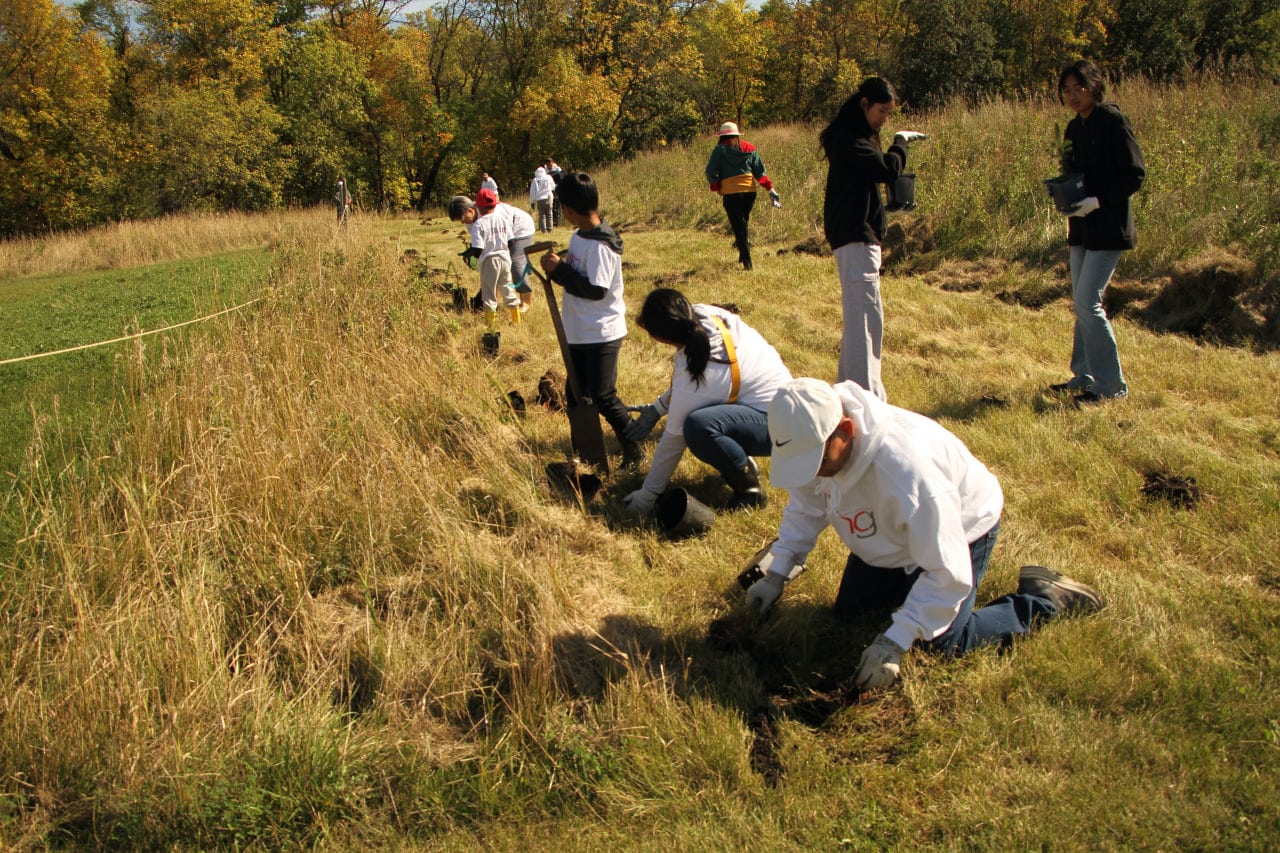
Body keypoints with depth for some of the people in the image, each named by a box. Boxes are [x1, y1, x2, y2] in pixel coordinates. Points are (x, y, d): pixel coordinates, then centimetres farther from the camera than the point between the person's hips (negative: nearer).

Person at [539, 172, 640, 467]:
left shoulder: (599, 246, -22)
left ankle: (634, 452, 9)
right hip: (578, 334, 10)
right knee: (575, 395, 15)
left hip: (602, 335, -10)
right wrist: (557, 267, 0)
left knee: (603, 397, -5)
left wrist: (560, 270, -23)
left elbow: (596, 290, -26)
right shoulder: (579, 236, 6)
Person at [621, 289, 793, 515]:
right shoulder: (705, 314, -11)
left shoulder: (696, 377, -30)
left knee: (698, 427, -34)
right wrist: (657, 408, 9)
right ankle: (741, 462, 17)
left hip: (775, 427, -10)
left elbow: (674, 438, -20)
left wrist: (647, 495, -10)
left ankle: (748, 487, -11)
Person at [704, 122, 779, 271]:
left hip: (731, 193, -4)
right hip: (750, 191, 4)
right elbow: (760, 171, 7)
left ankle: (747, 263, -9)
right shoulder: (749, 148, 11)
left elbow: (711, 172, -4)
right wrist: (771, 190, 6)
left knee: (739, 227, -2)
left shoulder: (720, 150, 0)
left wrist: (717, 189, 7)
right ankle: (743, 255, 24)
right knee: (744, 221, 24)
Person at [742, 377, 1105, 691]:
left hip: (960, 527, -7)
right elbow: (805, 507, -4)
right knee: (848, 611, 11)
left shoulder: (906, 470, -46)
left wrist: (894, 643, -36)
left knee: (943, 642, -10)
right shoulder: (813, 437, -25)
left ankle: (1045, 600, 9)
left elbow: (947, 573, -37)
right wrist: (776, 574, -12)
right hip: (894, 532, 7)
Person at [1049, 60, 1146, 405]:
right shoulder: (1075, 127, 12)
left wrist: (1098, 201, -22)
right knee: (1082, 303, 13)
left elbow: (1135, 174, -14)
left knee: (1088, 302, -11)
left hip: (1108, 227, -8)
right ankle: (1084, 375, 23)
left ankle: (1111, 385, -2)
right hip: (1082, 227, 8)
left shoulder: (1112, 121, -12)